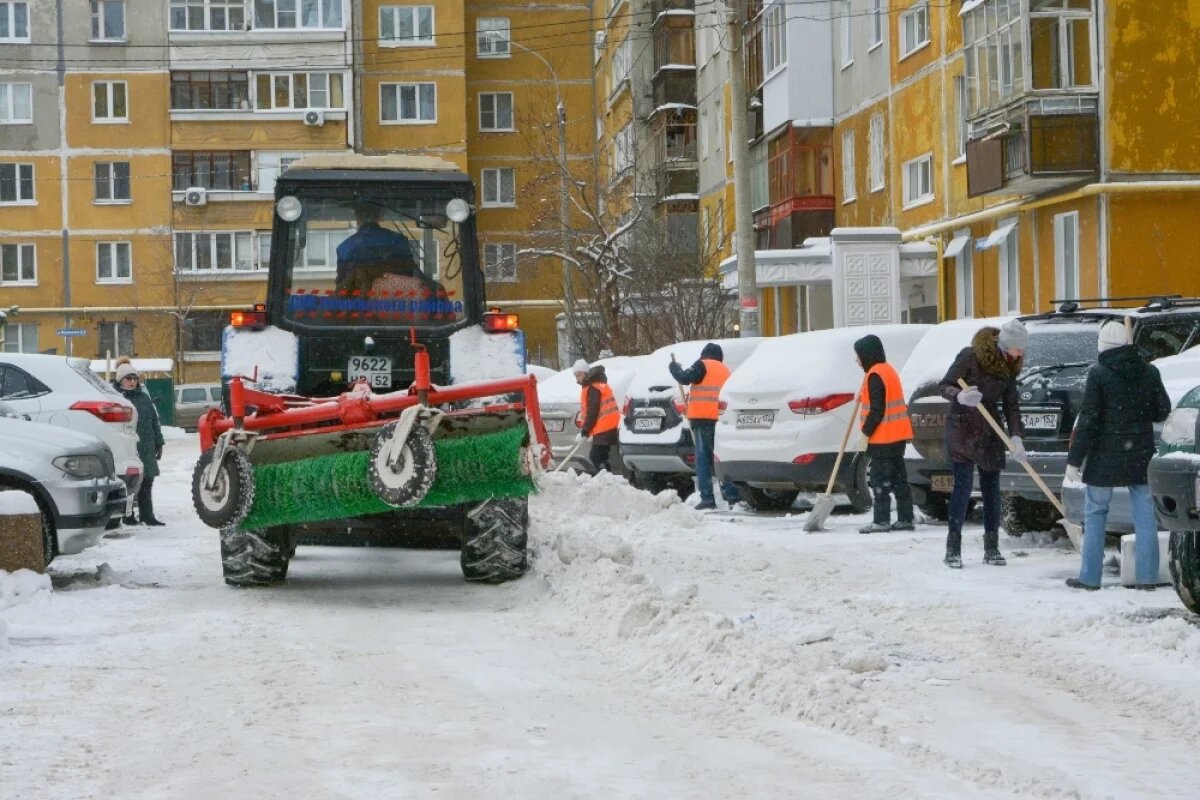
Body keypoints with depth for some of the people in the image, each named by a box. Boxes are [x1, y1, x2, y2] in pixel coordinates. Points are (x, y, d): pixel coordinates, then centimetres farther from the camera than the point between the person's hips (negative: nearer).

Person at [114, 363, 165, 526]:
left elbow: (154, 421, 19)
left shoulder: (144, 397, 14)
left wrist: (158, 444, 16)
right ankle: (127, 516, 5)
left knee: (147, 484, 8)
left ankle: (148, 516, 14)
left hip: (146, 449, 6)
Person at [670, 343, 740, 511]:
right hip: (721, 419, 6)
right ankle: (731, 494, 6)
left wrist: (674, 366, 7)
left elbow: (685, 378, -12)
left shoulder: (702, 365, 0)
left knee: (703, 457, -4)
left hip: (702, 417, -6)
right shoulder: (725, 370, 21)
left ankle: (707, 498, -10)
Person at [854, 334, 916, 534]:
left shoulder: (875, 375, -14)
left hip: (883, 437, -10)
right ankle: (905, 518, 11)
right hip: (897, 435, 10)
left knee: (880, 479, -7)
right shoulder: (888, 369, 17)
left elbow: (877, 409, -19)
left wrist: (865, 432, -14)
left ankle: (881, 521, -8)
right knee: (898, 478, 10)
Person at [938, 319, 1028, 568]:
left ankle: (992, 548, 13)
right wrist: (960, 396, -35)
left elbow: (1011, 406, 3)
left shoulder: (1008, 367, 4)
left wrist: (1016, 437, -11)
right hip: (962, 430, -6)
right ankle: (953, 549, -4)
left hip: (990, 434, 6)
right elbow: (945, 386, -13)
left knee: (991, 489, 6)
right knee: (963, 486, -10)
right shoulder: (970, 357, -13)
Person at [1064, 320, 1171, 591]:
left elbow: (1088, 420, -12)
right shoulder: (1150, 373, 2)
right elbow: (1163, 411, 6)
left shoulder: (1098, 374, -10)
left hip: (1106, 456, -3)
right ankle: (1147, 576, 5)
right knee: (1144, 515, 7)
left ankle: (1089, 577, 6)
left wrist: (1074, 460, -9)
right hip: (1141, 455, 3)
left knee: (1095, 513, 6)